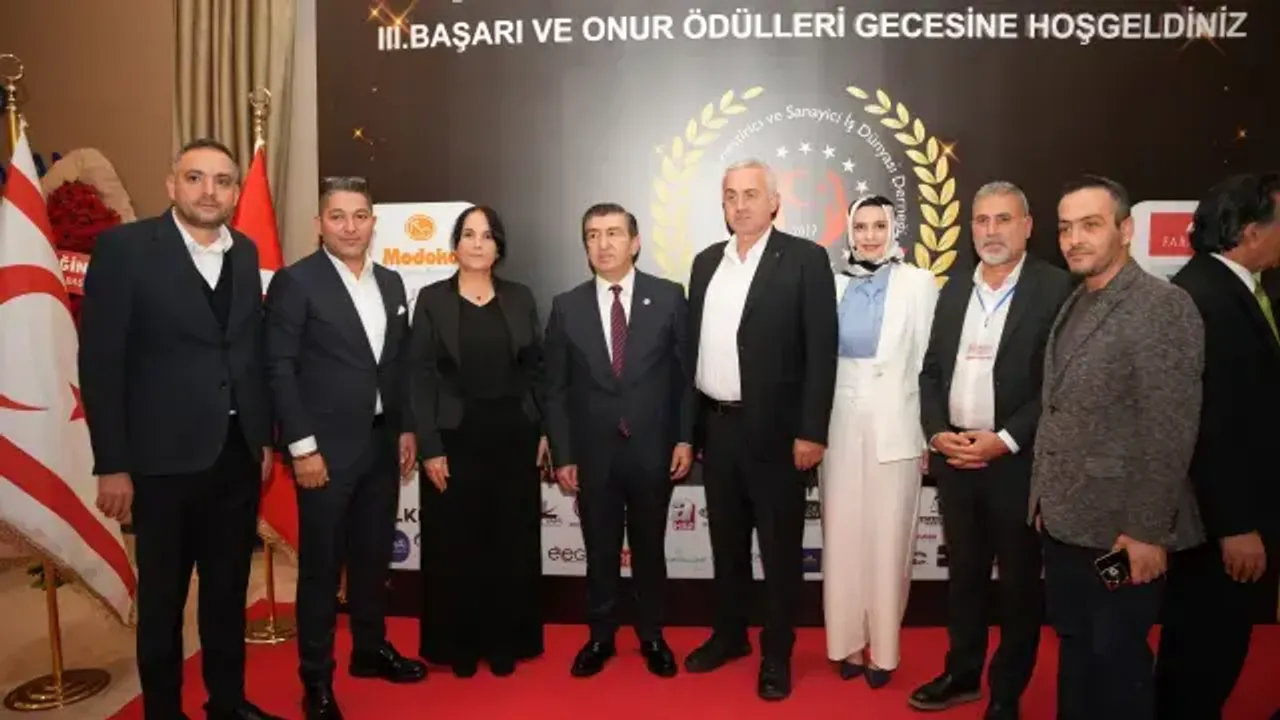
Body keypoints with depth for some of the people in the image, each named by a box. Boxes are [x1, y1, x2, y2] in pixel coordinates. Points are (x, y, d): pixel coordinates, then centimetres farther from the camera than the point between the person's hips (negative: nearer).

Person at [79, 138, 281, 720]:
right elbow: (100, 361, -10)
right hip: (164, 458, -4)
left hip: (238, 454, 5)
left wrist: (265, 437, 9)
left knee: (229, 592, 17)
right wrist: (111, 464, -12)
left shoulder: (245, 253, 7)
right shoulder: (124, 247, -8)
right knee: (162, 598, 12)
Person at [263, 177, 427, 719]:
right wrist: (302, 447, -15)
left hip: (382, 443, 6)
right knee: (321, 565, 5)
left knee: (373, 555, 17)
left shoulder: (390, 283, 9)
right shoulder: (295, 282, -9)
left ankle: (371, 650, 35)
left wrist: (407, 428, 9)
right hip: (326, 447, -6)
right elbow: (279, 369, -12)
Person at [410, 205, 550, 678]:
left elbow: (537, 368, 8)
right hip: (456, 438, -2)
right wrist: (429, 447, -11)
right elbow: (420, 376, -4)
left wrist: (544, 431, 1)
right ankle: (458, 645, 22)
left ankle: (505, 642, 24)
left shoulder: (520, 298, 6)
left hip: (513, 436, 2)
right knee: (456, 545, 5)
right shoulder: (432, 299, -1)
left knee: (513, 543, 8)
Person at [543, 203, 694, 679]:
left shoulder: (668, 297, -1)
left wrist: (685, 438, -4)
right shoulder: (567, 307, 1)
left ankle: (652, 636, 31)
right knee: (600, 550, 12)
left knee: (650, 547, 13)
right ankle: (600, 636, 30)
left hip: (652, 448, -1)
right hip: (593, 451, 1)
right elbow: (556, 389, 2)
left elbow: (687, 373, 0)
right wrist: (562, 455, -1)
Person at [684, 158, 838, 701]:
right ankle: (729, 635, 35)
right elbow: (694, 344, 10)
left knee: (780, 548, 8)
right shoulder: (707, 261, 10)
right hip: (716, 426, 5)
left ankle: (777, 654, 23)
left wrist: (811, 431, -14)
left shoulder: (805, 259, -6)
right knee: (726, 541, 17)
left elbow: (821, 350, -10)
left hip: (775, 430, -5)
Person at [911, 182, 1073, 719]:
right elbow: (931, 370, 10)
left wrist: (1005, 440, -17)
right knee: (964, 573, 17)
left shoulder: (1056, 288, -6)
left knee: (1019, 582, 10)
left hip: (1017, 461, -4)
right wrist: (937, 432, -4)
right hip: (954, 457, 5)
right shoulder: (954, 290, 10)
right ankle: (962, 675, 33)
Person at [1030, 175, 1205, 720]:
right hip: (1065, 522, 7)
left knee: (1117, 656, 7)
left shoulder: (1163, 307, -13)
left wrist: (1148, 530, -18)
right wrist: (1044, 498, 10)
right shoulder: (1074, 306, 11)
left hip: (1120, 530, -7)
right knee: (1074, 647, 18)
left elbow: (1170, 430, -18)